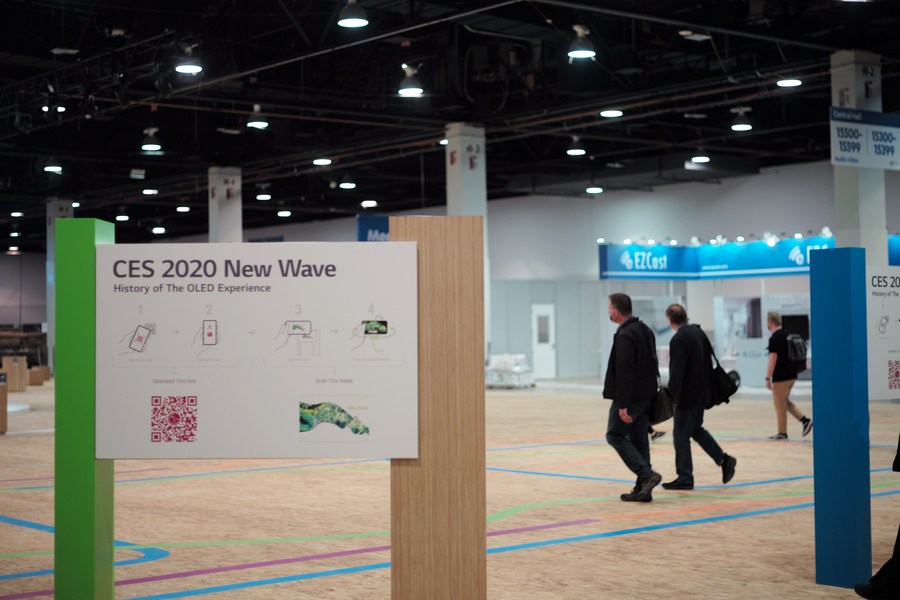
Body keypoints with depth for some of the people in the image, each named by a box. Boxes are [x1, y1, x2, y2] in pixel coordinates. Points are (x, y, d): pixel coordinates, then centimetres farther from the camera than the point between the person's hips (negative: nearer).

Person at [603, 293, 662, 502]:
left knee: (615, 436, 1)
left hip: (631, 396, -9)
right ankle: (642, 489, 11)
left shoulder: (624, 335, -18)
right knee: (639, 440, 10)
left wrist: (623, 405, -22)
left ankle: (647, 475, -9)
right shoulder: (645, 330, 12)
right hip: (646, 394, 9)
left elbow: (624, 372, -22)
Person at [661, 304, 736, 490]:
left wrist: (671, 394, -18)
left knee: (681, 435, 0)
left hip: (687, 395, -9)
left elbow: (676, 371, -23)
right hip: (702, 392, 9)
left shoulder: (678, 340, -19)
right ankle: (723, 459, 13)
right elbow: (710, 360, 16)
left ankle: (685, 477, 4)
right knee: (696, 429, 22)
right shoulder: (699, 332, 8)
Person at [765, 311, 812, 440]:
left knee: (780, 405, 1)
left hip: (781, 377, -9)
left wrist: (768, 378, -17)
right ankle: (805, 420, 6)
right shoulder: (786, 336, 12)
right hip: (791, 374, 9)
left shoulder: (774, 339, -15)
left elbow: (773, 359, -19)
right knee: (786, 402, 19)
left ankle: (782, 433, 7)